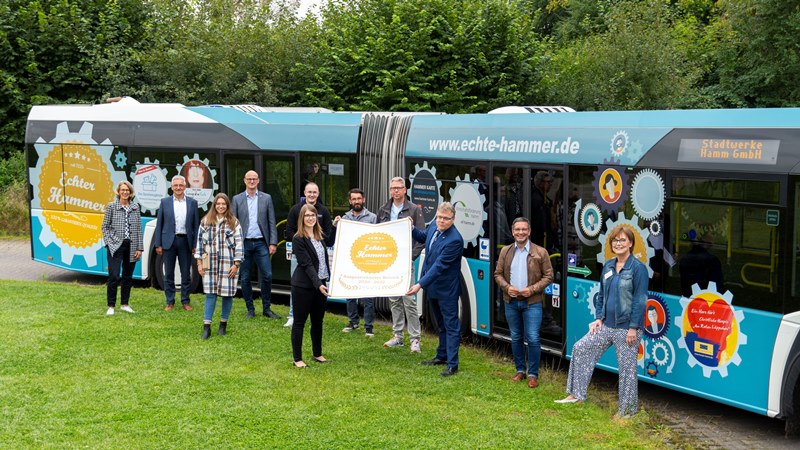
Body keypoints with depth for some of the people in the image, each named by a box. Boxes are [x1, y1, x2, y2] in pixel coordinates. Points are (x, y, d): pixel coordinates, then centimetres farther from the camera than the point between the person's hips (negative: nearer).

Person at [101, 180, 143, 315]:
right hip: (116, 247, -3)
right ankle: (111, 306, 1)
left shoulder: (135, 207, 8)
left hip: (131, 247, 3)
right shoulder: (111, 206, 0)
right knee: (114, 276, -8)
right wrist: (110, 243, -7)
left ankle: (124, 304, 22)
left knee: (128, 277, 10)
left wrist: (139, 248, 2)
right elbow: (105, 227, 3)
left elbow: (139, 228, 8)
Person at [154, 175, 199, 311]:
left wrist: (195, 245, -1)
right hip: (169, 241, 0)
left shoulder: (192, 203, 5)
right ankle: (170, 302, 13)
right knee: (169, 273, 5)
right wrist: (158, 244, -2)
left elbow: (195, 225, 5)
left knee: (186, 273, 6)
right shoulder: (165, 202, 3)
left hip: (185, 241, 0)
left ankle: (185, 301, 16)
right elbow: (159, 224, 3)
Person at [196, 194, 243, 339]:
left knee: (227, 294, 3)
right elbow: (200, 242, 9)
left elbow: (239, 244, -1)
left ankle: (223, 324, 20)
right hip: (210, 264, 1)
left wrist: (236, 264, -6)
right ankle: (206, 327, 1)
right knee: (210, 294, -1)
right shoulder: (205, 221, 7)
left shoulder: (234, 223, 1)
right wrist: (199, 262, 4)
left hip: (228, 264, -1)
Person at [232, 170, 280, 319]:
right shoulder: (237, 199, 6)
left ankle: (266, 308, 7)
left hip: (261, 243, 0)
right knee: (245, 278, 4)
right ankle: (250, 309, 14)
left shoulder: (266, 198, 7)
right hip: (244, 243, 0)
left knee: (267, 275, -6)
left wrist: (273, 243, -2)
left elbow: (271, 222, 5)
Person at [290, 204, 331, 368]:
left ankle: (317, 354, 28)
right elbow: (307, 264, -19)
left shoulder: (320, 236, 9)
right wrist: (318, 284, -27)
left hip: (320, 284, 7)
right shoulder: (298, 239, -12)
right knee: (299, 322, 2)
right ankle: (297, 359, 8)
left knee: (318, 320, 15)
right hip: (303, 286, -7)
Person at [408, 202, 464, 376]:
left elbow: (439, 266, -29)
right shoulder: (434, 229, 0)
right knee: (441, 324, 22)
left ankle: (452, 364, 4)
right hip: (433, 287, 9)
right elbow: (422, 237, 24)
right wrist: (410, 228, 5)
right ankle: (441, 356, 35)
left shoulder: (454, 240, -26)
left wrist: (420, 284, -30)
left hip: (446, 290, -9)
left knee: (451, 326, -1)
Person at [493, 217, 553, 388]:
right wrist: (507, 287, -10)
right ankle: (520, 370, 25)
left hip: (532, 302, -3)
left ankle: (533, 374, 4)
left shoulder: (540, 252, -4)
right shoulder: (505, 251, 5)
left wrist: (532, 289, -14)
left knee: (533, 339, -6)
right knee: (516, 337, 12)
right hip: (511, 302, 4)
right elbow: (498, 274, 9)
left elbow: (548, 276, -2)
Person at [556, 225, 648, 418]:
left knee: (626, 367, 1)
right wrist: (599, 318, 7)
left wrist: (633, 328, -18)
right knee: (581, 348, 7)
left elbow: (640, 300, -15)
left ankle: (628, 410, 15)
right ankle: (576, 394, 18)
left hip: (627, 327, -7)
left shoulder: (637, 268, -12)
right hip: (607, 325, 7)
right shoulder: (608, 266, 9)